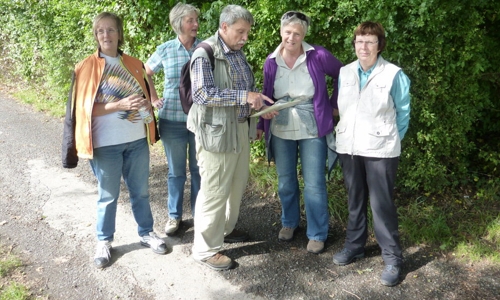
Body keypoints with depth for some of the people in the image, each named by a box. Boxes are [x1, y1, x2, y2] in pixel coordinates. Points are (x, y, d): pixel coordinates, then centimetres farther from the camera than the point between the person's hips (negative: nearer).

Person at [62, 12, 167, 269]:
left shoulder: (134, 65, 7)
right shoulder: (86, 68, -6)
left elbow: (146, 96, 16)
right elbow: (84, 107, -11)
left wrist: (146, 106, -9)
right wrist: (120, 105, -23)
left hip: (137, 140, 4)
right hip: (105, 144, -3)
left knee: (140, 191, 14)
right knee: (108, 196, 9)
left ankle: (146, 233, 32)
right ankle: (104, 242, 27)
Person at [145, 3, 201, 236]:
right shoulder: (164, 50, 0)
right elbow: (145, 74, 16)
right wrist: (153, 99, 8)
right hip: (172, 120, 0)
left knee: (199, 169, 11)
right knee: (176, 171, 11)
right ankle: (174, 215, 26)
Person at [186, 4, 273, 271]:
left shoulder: (238, 53, 11)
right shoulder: (205, 54, -14)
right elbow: (202, 94, -25)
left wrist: (258, 103, 1)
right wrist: (244, 96, -29)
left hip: (240, 129, 9)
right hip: (216, 131, -8)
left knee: (237, 185, 19)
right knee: (215, 191, -1)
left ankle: (225, 229, 39)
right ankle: (205, 249, 13)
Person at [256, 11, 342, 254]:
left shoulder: (318, 56, -10)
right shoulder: (271, 61, 0)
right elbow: (266, 97, 9)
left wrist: (333, 104, -1)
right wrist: (261, 124, 6)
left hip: (312, 130, -3)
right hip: (280, 131, 3)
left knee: (314, 184, 3)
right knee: (285, 182, 14)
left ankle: (317, 234, 19)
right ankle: (289, 222, 36)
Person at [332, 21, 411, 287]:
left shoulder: (394, 75, -8)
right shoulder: (344, 73, 5)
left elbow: (403, 113, 2)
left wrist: (390, 140, 6)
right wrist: (343, 135, 14)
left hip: (380, 149, -4)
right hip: (348, 147, 5)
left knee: (382, 204, -1)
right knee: (355, 200, 16)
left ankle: (392, 259, 12)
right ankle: (354, 245, 32)